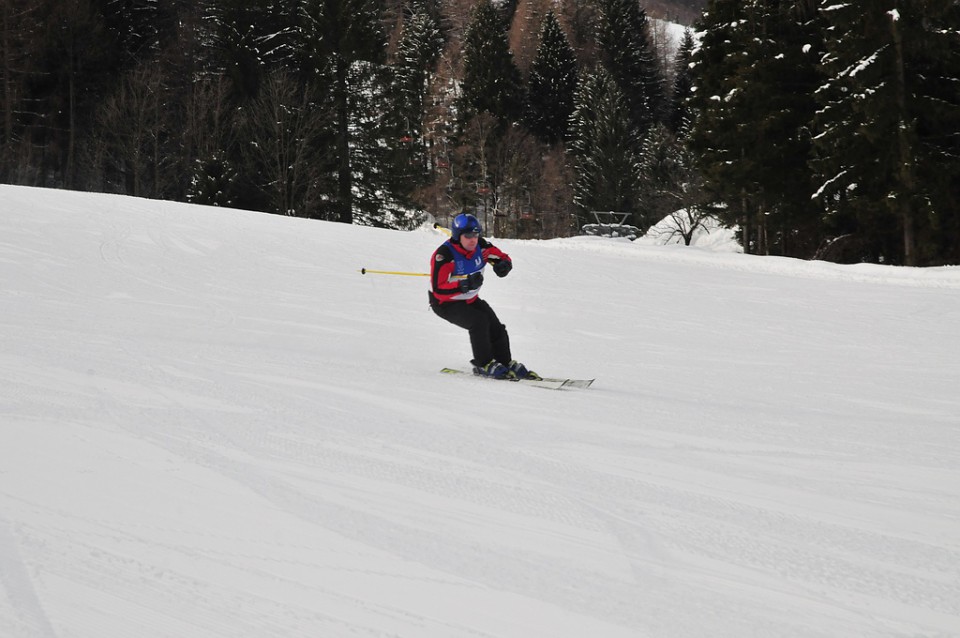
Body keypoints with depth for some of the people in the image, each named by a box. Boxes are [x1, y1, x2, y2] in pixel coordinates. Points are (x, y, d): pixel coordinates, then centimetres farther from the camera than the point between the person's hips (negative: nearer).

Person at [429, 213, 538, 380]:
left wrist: (504, 265, -23)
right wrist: (464, 285, -44)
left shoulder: (480, 246, -11)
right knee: (479, 321, -26)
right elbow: (438, 289, -33)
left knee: (496, 328, -1)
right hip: (445, 303, -7)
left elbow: (502, 257, 2)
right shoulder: (444, 255, -29)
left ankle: (506, 363, 18)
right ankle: (484, 365, -16)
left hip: (470, 299, 7)